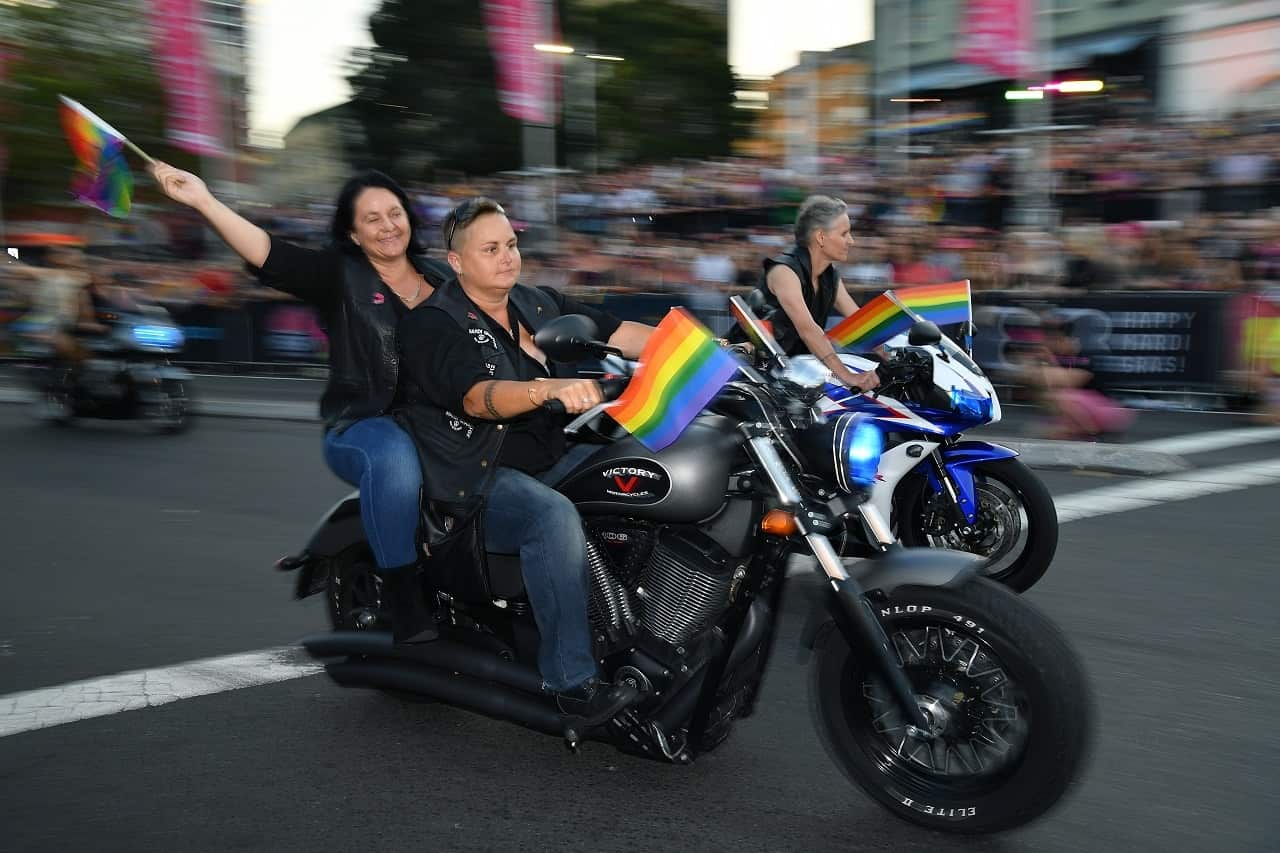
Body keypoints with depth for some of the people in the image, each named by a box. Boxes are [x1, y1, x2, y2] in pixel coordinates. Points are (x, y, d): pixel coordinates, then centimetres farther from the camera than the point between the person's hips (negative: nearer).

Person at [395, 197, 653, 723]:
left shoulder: (540, 304, 13)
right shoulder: (432, 324, -8)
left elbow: (616, 333, 6)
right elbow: (478, 398, -26)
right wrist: (551, 388, -44)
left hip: (554, 457, 7)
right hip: (478, 477, -7)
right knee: (554, 516, -35)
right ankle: (571, 679, -29)